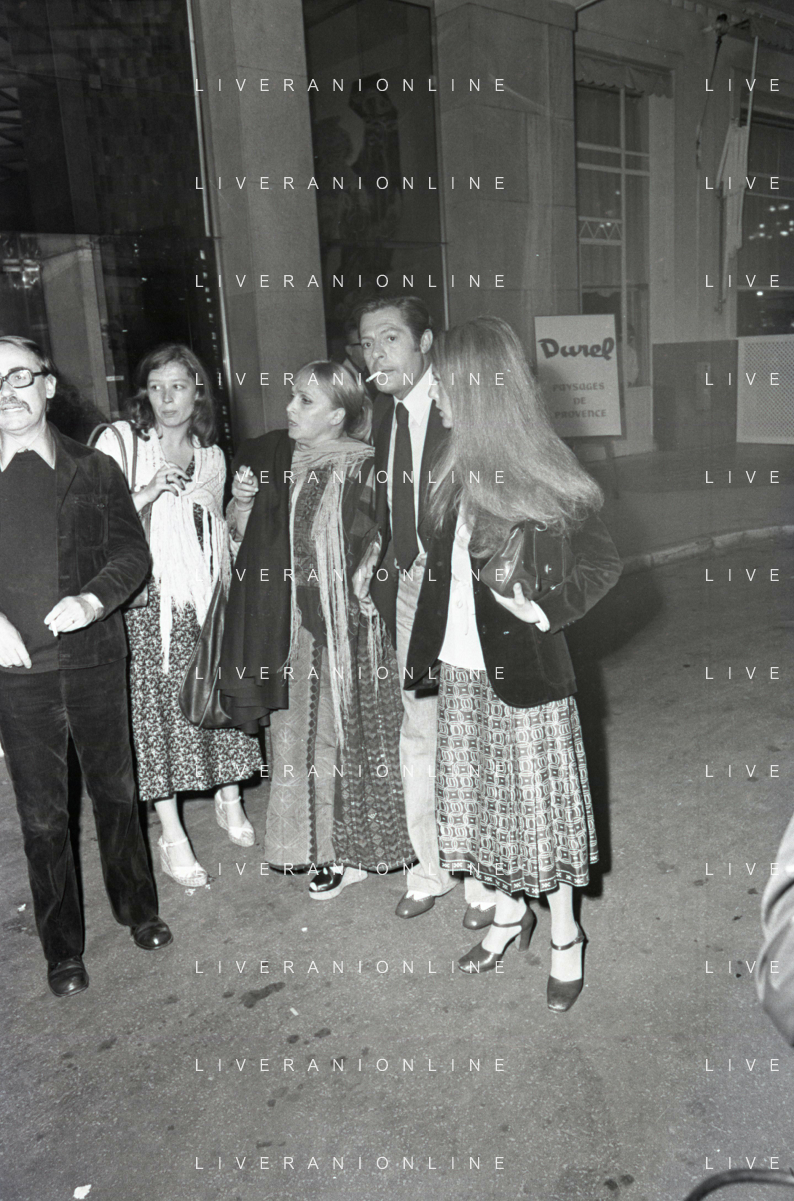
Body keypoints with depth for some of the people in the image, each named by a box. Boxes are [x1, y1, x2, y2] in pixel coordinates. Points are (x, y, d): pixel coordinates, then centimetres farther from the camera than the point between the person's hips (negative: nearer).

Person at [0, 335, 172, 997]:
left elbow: (132, 551, 0)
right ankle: (63, 949, 25)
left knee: (116, 791, 14)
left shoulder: (95, 471, 4)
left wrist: (92, 599, -18)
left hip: (95, 659, 1)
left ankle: (138, 909, 35)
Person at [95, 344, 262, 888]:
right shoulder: (119, 442, -2)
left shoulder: (212, 456, 14)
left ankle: (230, 801, 24)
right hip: (146, 598, -4)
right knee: (156, 702, -2)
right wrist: (147, 492, -18)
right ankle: (172, 834, 8)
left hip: (205, 596, 4)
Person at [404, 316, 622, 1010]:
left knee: (539, 800, 8)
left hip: (524, 671, -5)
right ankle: (509, 912, 39)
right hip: (462, 669, 6)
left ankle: (565, 937, 29)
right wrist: (421, 653, 7)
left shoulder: (543, 476, -14)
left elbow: (604, 565, -8)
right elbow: (440, 569, 9)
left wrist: (544, 612, -21)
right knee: (479, 798, 16)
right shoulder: (457, 470, 2)